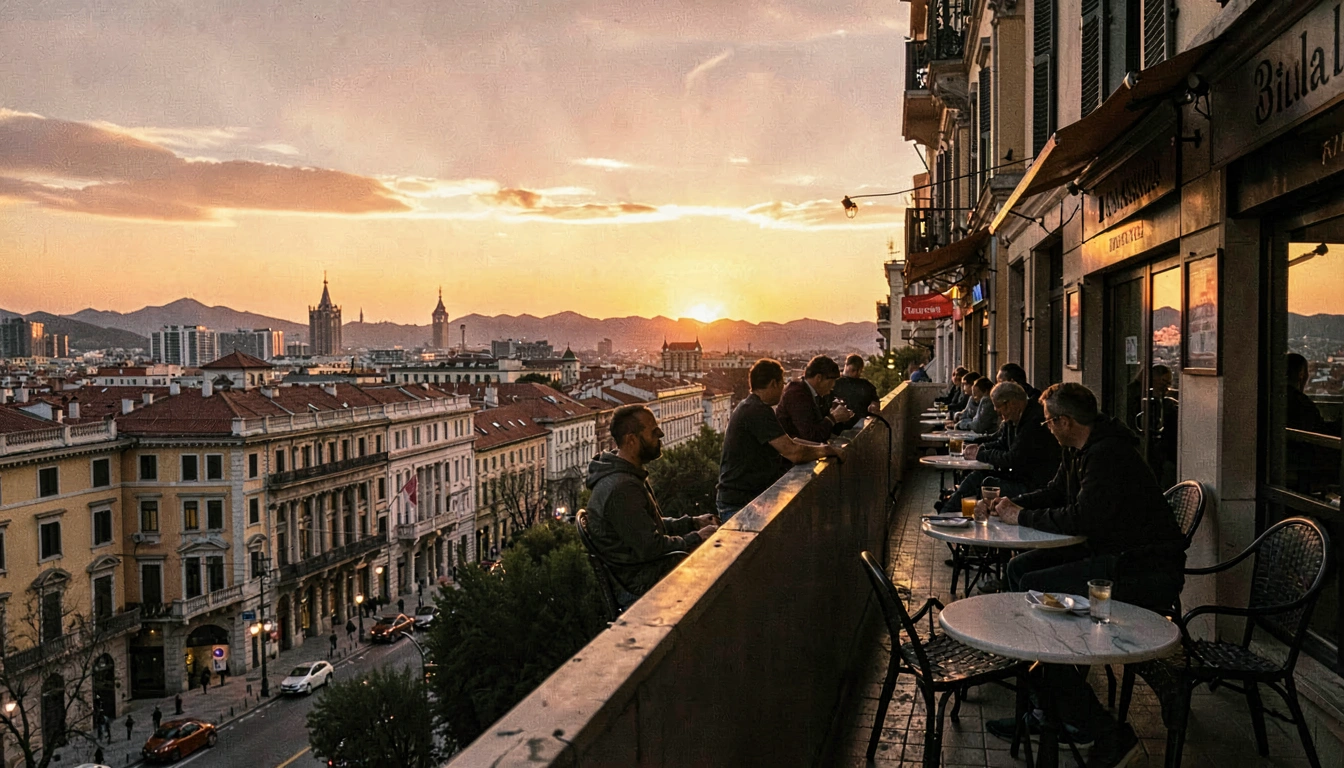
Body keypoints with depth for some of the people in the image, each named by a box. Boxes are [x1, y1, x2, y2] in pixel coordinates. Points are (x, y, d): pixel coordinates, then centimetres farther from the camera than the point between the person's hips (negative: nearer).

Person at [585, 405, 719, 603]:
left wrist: (693, 522, 6)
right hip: (644, 583, -10)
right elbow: (651, 548, -24)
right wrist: (697, 538, -12)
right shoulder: (621, 489, -27)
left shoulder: (630, 475, 7)